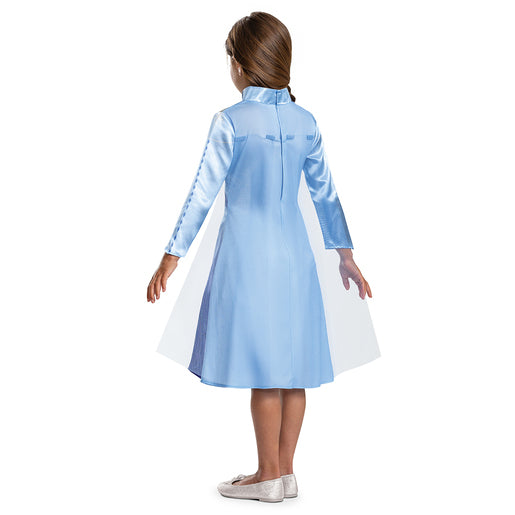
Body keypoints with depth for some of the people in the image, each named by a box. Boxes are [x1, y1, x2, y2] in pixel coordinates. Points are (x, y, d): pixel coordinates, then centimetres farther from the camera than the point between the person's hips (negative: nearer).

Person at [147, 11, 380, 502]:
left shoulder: (230, 122, -10)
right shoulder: (305, 122, 5)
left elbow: (202, 193, -10)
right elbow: (325, 194, 10)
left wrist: (171, 257, -4)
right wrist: (345, 254, 19)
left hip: (247, 254, -5)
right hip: (294, 254, 5)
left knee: (264, 369, 2)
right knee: (292, 367, 10)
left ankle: (268, 476, 14)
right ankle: (286, 471, 21)